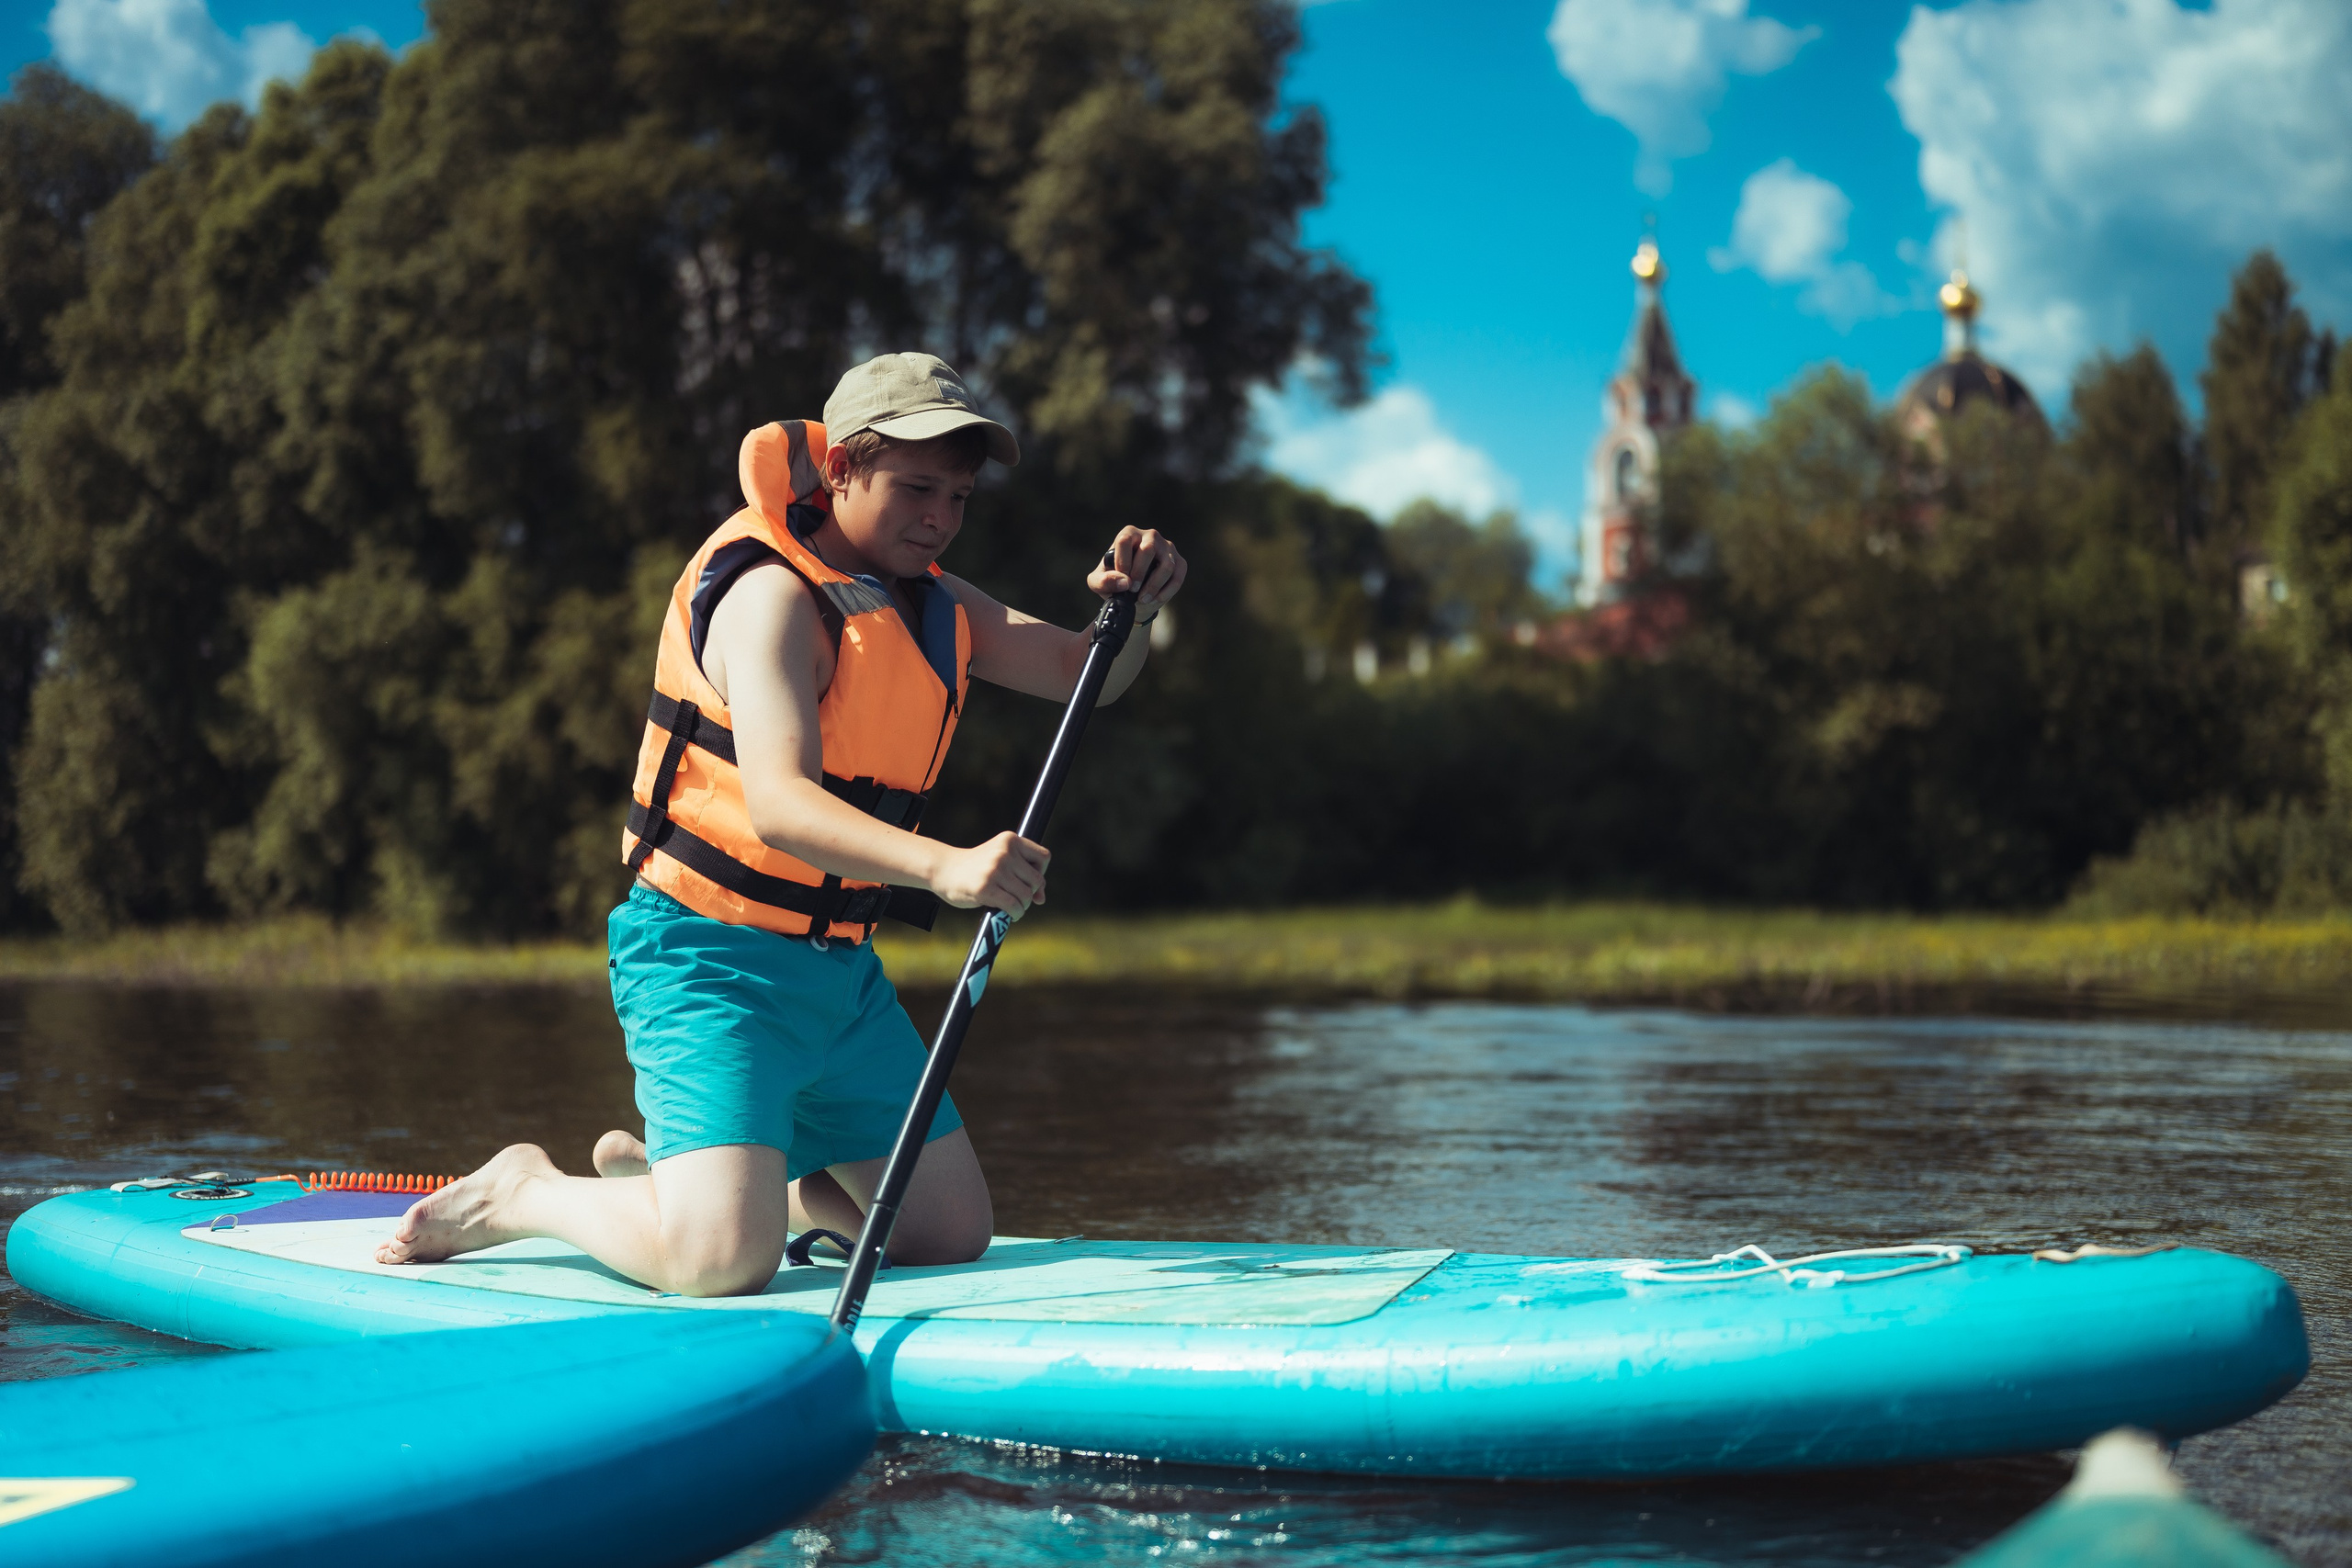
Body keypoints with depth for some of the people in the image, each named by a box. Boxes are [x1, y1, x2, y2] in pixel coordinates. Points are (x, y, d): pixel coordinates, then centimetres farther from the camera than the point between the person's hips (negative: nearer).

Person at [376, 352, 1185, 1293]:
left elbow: (1081, 676, 8)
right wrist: (943, 866, -47)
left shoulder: (928, 604, 11)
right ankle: (526, 1193, 5)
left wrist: (1131, 607, -16)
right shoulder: (775, 596, -17)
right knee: (723, 1259, -26)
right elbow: (776, 801, -32)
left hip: (838, 969, 9)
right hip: (711, 959, -9)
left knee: (953, 1235, 12)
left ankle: (671, 1166, 28)